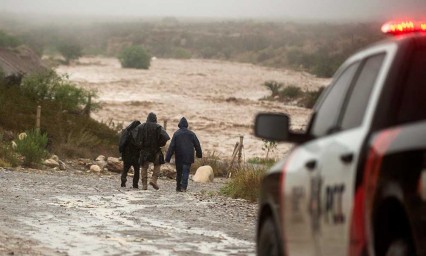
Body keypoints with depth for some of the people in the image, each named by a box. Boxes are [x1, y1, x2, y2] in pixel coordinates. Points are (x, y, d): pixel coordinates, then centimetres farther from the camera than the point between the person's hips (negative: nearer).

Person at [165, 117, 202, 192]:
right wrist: (199, 154, 27)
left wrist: (168, 157, -5)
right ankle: (183, 187, -17)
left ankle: (178, 187, 15)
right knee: (186, 172, -2)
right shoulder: (191, 134, 4)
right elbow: (197, 145, 12)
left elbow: (172, 146, -6)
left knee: (179, 172, 12)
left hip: (179, 157, 0)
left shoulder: (176, 134, -3)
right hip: (188, 157, 0)